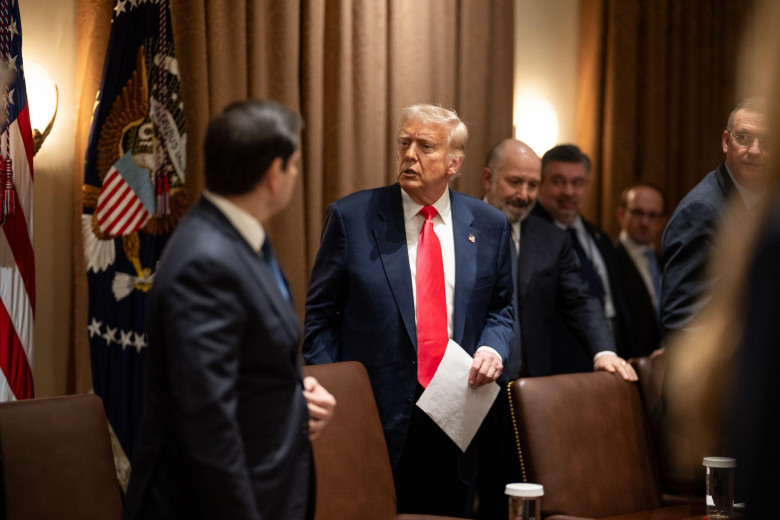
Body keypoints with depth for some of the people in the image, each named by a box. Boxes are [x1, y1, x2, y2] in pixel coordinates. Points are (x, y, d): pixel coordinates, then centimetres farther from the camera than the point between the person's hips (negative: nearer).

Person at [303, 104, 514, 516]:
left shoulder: (488, 226, 7)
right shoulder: (351, 216, -1)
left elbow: (500, 307, 17)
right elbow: (321, 314, 1)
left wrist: (492, 348, -5)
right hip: (373, 416, -2)